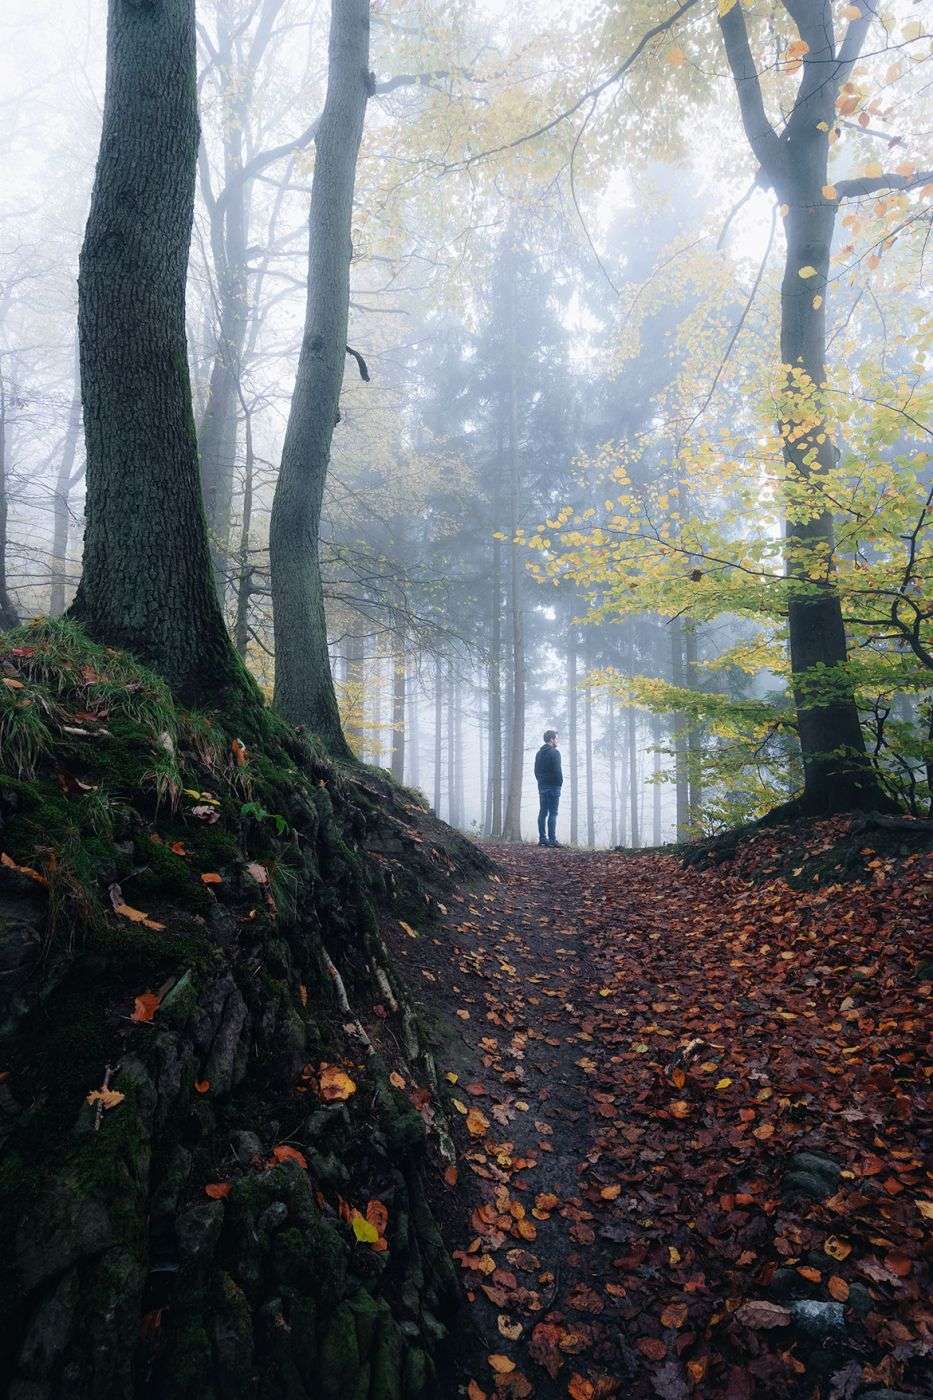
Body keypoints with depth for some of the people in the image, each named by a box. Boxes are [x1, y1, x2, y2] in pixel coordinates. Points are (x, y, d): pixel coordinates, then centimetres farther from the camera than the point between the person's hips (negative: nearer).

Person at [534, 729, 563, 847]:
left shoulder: (539, 753, 14)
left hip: (542, 786, 8)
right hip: (553, 786, -8)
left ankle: (542, 838, 8)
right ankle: (552, 839, -9)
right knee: (553, 813, -7)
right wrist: (560, 783, -7)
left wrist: (541, 781, 16)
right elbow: (557, 771, -16)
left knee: (543, 812, 8)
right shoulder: (554, 752, -11)